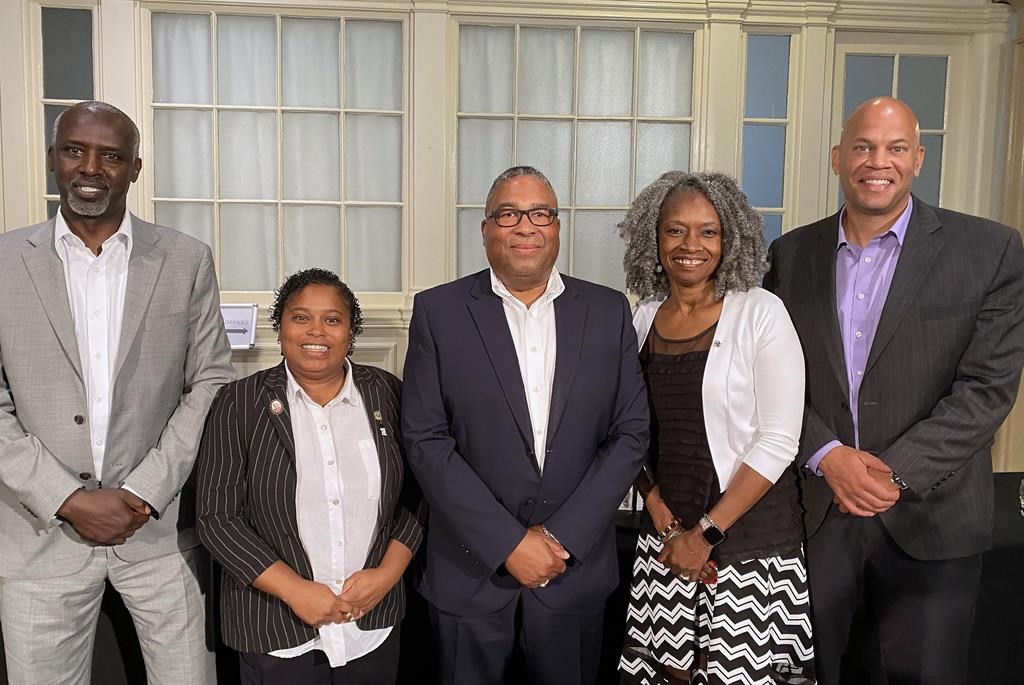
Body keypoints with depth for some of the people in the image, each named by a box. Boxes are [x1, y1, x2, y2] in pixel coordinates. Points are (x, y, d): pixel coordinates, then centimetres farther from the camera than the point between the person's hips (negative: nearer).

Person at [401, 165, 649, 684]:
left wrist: (563, 537, -9)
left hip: (576, 569, 2)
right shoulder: (438, 311, -4)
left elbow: (630, 432, 0)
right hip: (470, 573, -1)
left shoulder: (608, 311, 1)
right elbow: (426, 440, -8)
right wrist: (508, 543, -13)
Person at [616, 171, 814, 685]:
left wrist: (707, 531, -13)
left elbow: (778, 441, -12)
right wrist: (663, 520, -4)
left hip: (747, 532, -3)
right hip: (666, 531, 4)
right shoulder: (643, 319, 3)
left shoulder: (760, 313, -9)